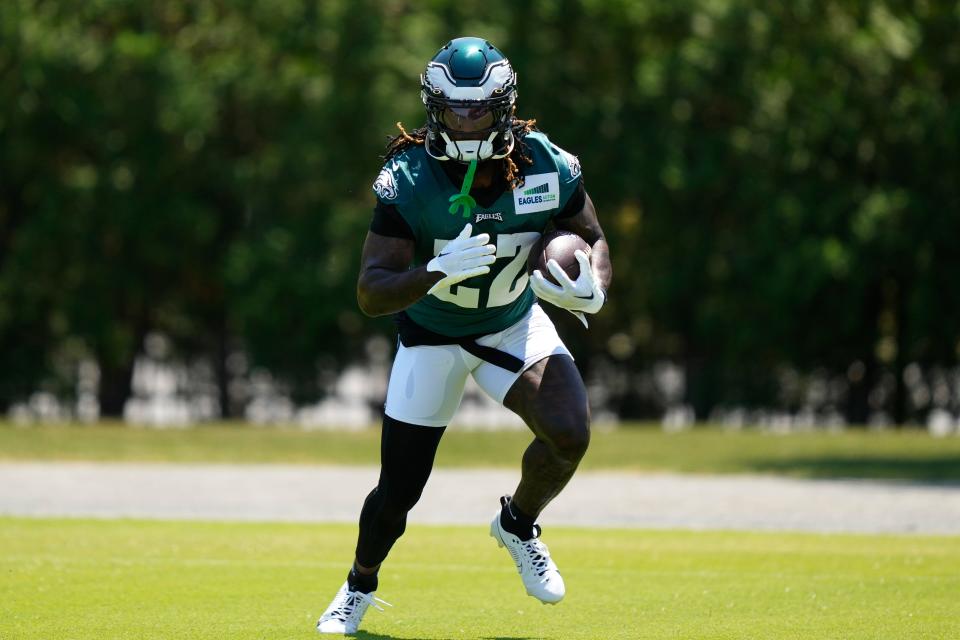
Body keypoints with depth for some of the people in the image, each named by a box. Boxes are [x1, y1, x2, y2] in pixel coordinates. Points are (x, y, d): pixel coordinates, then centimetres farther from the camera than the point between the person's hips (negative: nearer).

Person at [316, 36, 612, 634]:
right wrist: (439, 270, -47)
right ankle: (360, 586, 36)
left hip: (514, 325, 1)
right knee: (398, 492, 4)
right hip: (432, 334, -1)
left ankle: (518, 524, 9)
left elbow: (593, 239, -3)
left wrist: (592, 289, -26)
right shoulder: (409, 180, -27)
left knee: (569, 432, -24)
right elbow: (371, 292, -29)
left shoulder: (547, 169, -22)